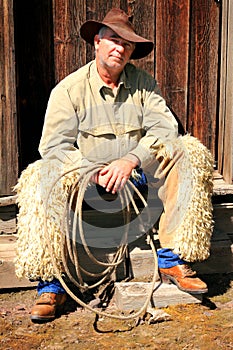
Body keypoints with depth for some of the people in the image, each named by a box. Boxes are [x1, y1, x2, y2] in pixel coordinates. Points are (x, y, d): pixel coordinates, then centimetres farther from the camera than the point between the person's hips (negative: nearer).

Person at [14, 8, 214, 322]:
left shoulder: (142, 82, 6)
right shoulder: (69, 89, -2)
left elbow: (165, 127, -6)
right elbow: (54, 144, -9)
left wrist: (130, 160, -22)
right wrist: (91, 171, -24)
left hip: (137, 175, 2)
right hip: (86, 178, -2)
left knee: (191, 153, -20)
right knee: (41, 179, -31)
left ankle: (173, 260, -21)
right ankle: (51, 285, -24)